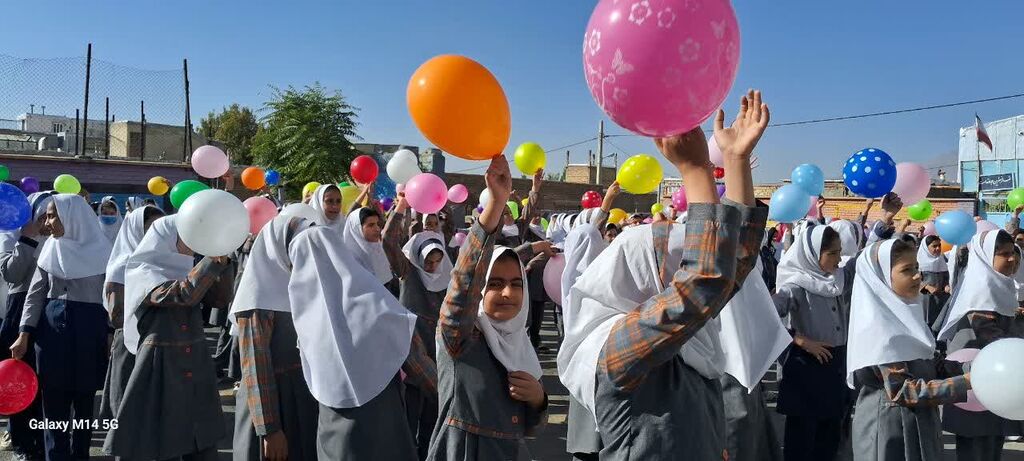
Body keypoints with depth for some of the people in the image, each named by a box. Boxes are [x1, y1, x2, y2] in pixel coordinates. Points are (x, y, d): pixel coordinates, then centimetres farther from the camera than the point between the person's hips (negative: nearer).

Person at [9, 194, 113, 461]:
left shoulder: (100, 249, -2)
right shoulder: (51, 248, 6)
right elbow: (36, 292, 6)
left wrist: (112, 334, -5)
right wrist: (24, 334, -2)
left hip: (90, 331, -2)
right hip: (52, 329, 2)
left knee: (84, 400, 7)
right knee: (54, 403, 1)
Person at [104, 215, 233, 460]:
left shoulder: (189, 270, 11)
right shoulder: (143, 273, -8)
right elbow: (184, 294, -24)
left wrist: (223, 256, -1)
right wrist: (216, 255, -26)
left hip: (196, 373, 6)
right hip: (161, 372, -6)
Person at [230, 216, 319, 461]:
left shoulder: (292, 285, 9)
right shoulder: (259, 300, -15)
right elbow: (255, 368, -17)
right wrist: (269, 429, -18)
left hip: (303, 399, 7)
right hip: (273, 402, -7)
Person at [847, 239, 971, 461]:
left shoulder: (905, 315, 7)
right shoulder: (877, 327, -20)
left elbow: (924, 366, 11)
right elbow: (902, 391, -23)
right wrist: (967, 382, -24)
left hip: (919, 425, 8)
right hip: (890, 430, -8)